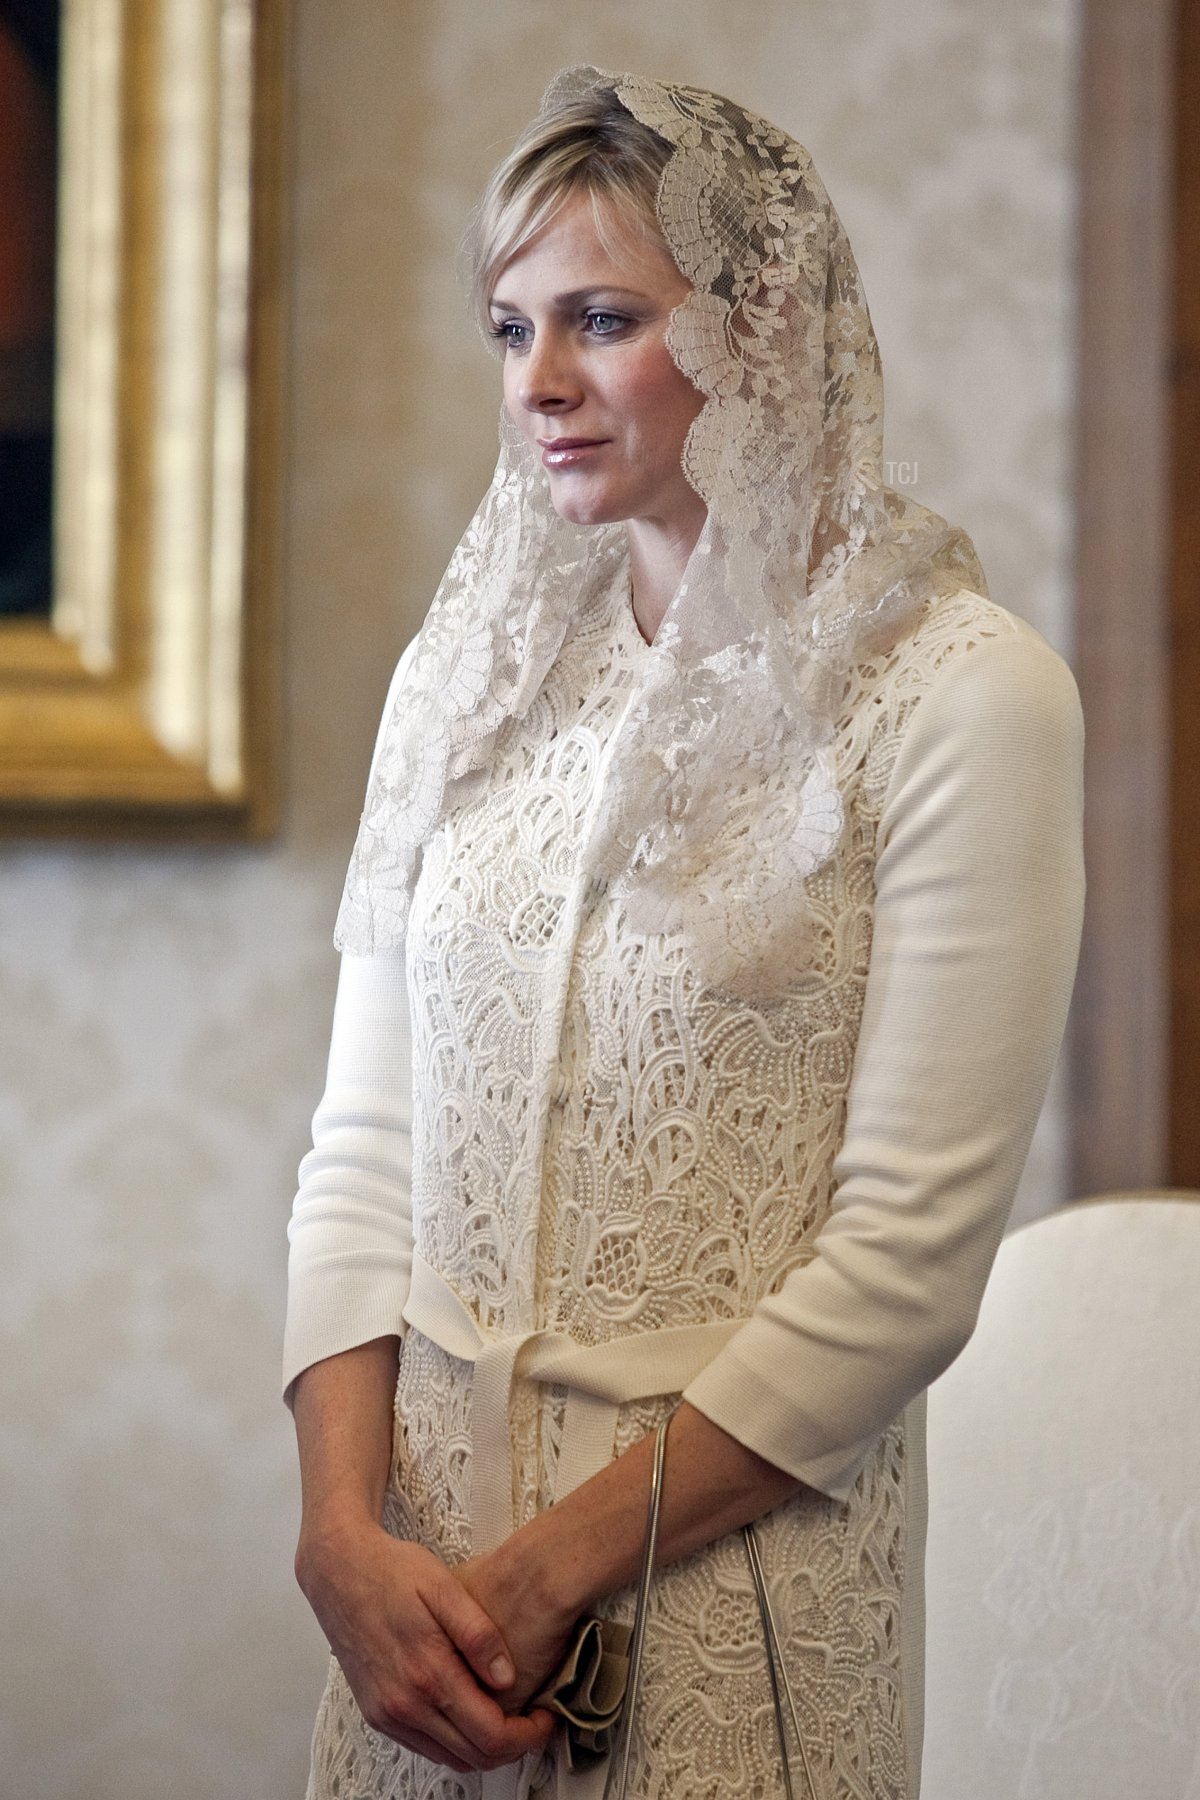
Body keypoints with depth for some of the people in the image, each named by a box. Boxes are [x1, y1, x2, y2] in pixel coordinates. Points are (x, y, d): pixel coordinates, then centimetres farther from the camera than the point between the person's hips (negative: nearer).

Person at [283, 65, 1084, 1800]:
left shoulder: (960, 692, -10)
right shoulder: (465, 672, 6)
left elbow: (911, 1255, -14)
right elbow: (364, 1153, 4)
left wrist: (555, 1564, -14)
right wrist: (346, 1529, -9)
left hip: (738, 1546, -4)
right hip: (416, 1546, 4)